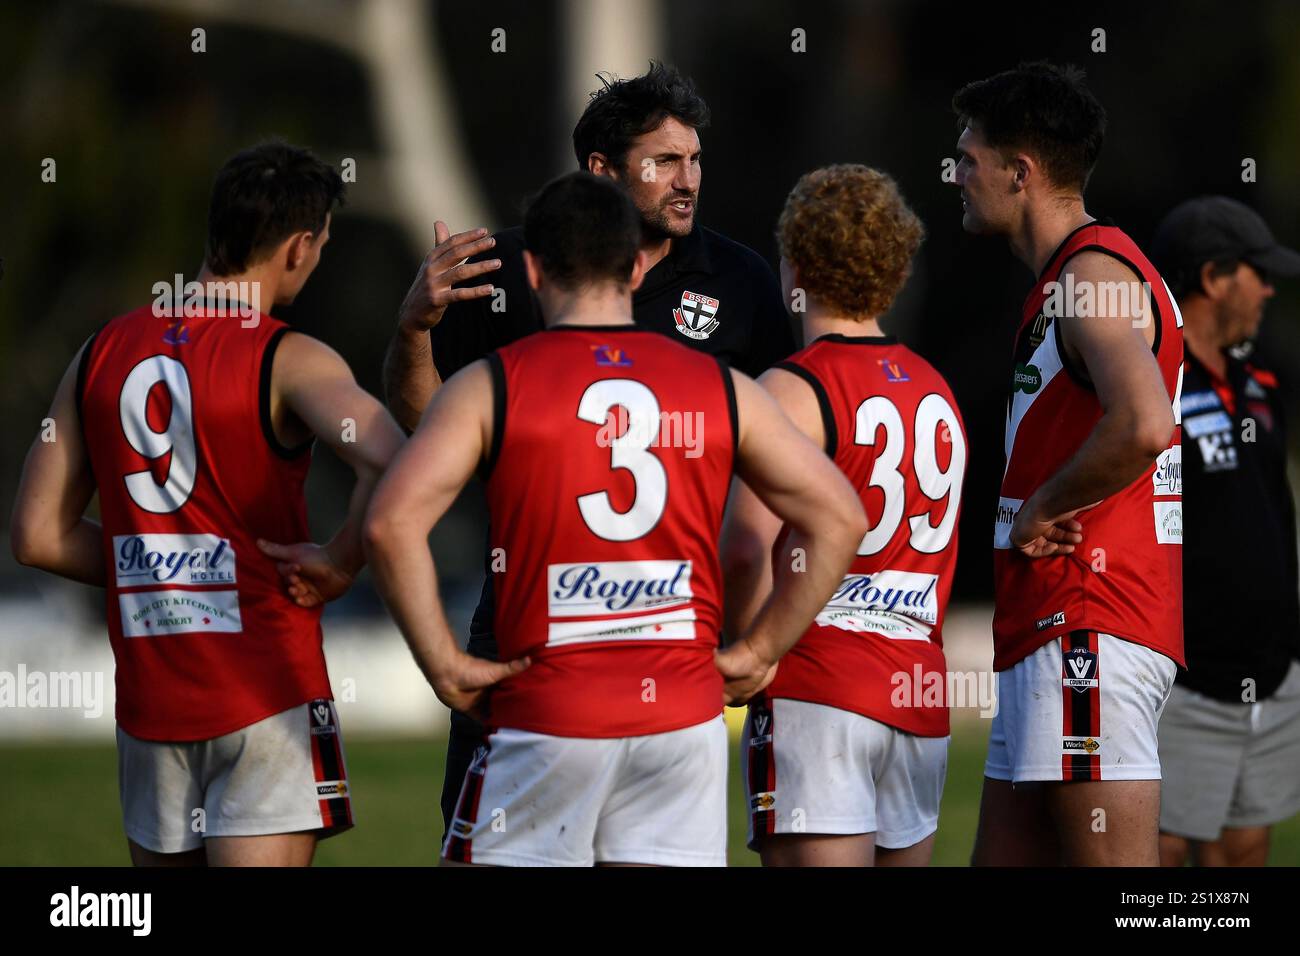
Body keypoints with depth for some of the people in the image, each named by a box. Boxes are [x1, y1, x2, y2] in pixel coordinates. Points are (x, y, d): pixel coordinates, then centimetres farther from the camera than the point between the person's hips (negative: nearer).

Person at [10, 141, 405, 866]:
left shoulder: (103, 353, 7)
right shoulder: (287, 361, -10)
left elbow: (39, 537, 9)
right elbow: (393, 467, -29)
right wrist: (342, 562, -13)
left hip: (148, 698, 5)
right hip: (265, 692, -5)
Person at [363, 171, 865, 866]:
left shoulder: (490, 387, -1)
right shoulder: (721, 390, 7)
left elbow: (392, 523, -13)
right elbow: (839, 520, 7)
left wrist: (443, 666, -5)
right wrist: (756, 653, 10)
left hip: (547, 712, -2)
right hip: (685, 712, 2)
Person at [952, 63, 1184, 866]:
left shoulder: (1093, 273, -12)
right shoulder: (1074, 274, 21)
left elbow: (1142, 426, -29)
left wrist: (1041, 506, -15)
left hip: (1089, 629, -11)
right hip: (1046, 634, 11)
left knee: (1118, 884, -11)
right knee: (1007, 857, 12)